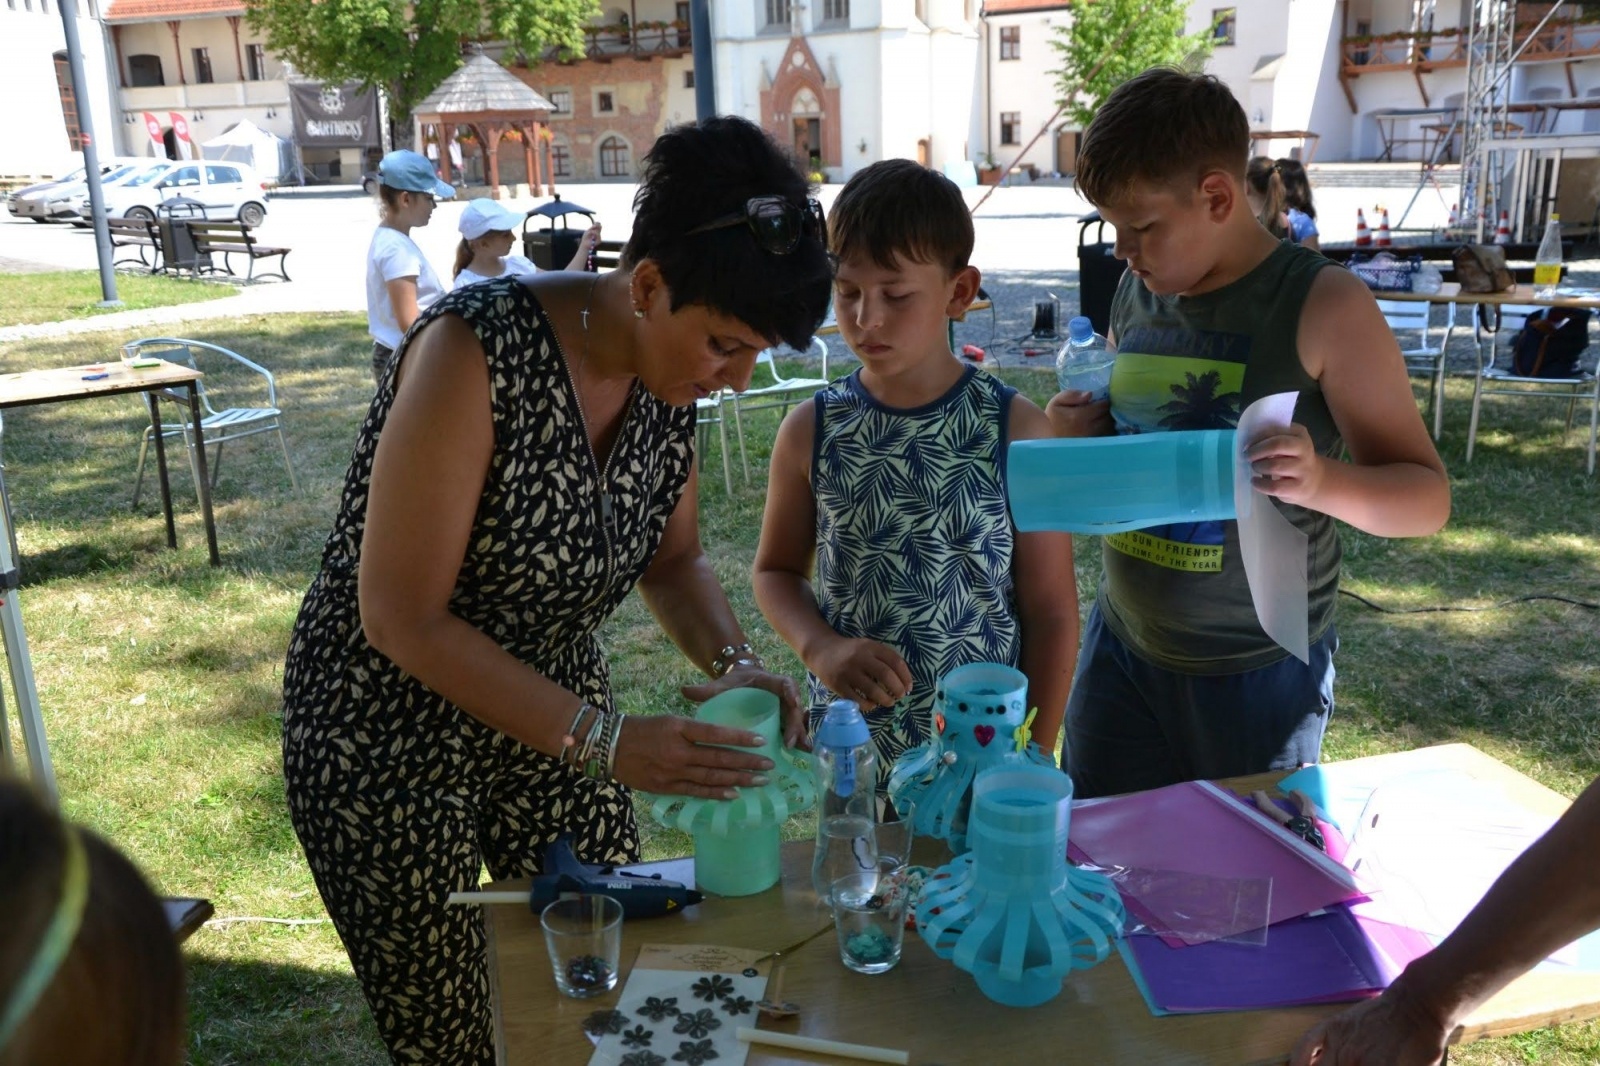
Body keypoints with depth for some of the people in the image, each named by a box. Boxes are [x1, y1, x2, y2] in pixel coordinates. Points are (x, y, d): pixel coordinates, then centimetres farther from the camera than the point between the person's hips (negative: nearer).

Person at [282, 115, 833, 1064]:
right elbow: (402, 618, -27)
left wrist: (734, 661, -15)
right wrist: (604, 743, -29)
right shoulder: (477, 350, -28)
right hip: (392, 733, -5)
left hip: (553, 709, 6)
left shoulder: (673, 372, -8)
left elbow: (675, 558, 5)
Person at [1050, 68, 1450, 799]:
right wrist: (1083, 437, -6)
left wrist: (1321, 482, -31)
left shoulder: (1323, 307, -13)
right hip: (1122, 651, 5)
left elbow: (1426, 498, -10)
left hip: (1260, 674, -4)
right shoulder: (1135, 294, 2)